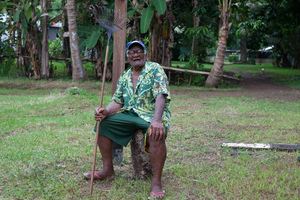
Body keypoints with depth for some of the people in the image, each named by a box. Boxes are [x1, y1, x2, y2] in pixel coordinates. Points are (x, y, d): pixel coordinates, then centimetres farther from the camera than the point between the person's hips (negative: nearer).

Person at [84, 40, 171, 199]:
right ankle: (108, 170, 2)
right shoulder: (124, 77, 12)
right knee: (103, 123, -8)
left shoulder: (155, 70, -7)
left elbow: (161, 96, -20)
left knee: (156, 134, -38)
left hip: (153, 115, -6)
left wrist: (156, 120, -37)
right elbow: (117, 101, 10)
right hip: (130, 114, 6)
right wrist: (106, 112, -14)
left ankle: (156, 182, -27)